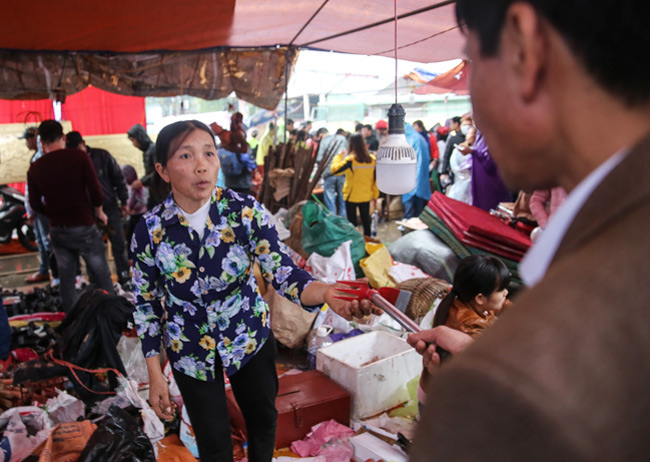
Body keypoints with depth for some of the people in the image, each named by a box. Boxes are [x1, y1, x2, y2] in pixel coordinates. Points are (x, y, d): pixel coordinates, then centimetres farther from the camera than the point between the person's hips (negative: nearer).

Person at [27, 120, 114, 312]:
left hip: (57, 231, 4)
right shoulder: (79, 157, -11)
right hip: (83, 227, -4)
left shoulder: (35, 168, -1)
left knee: (66, 278, 15)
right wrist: (99, 211, 3)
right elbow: (95, 190, -13)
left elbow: (35, 204, 2)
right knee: (102, 277, 7)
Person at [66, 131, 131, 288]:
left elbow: (118, 178, 2)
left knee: (118, 245, 4)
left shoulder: (102, 156, -3)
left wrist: (123, 202, 0)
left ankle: (124, 277, 17)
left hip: (110, 206, 0)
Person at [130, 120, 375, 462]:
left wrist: (326, 293, -47)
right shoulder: (150, 231, -18)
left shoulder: (244, 211, -20)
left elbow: (283, 272, -25)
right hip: (191, 353, -1)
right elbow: (146, 305, -6)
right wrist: (155, 376, -3)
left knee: (263, 420, 22)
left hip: (250, 337, 1)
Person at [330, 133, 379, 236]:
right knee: (366, 220, 17)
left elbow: (334, 170, -18)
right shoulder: (372, 159, -5)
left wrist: (339, 156, -5)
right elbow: (375, 178, 1)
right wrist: (375, 194, 11)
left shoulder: (350, 160, -19)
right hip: (366, 196, 4)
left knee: (352, 220, 7)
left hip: (352, 196, -4)